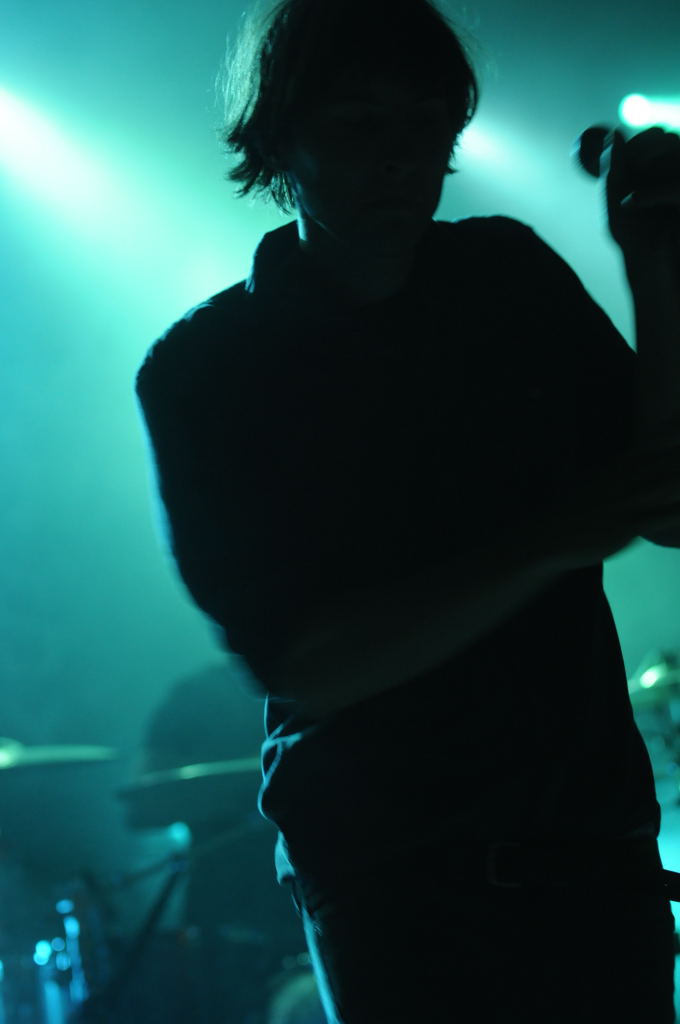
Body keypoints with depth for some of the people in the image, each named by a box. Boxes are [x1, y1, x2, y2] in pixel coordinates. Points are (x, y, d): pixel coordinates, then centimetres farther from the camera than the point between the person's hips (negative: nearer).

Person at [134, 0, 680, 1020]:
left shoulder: (511, 274, 4)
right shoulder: (203, 370, -7)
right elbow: (300, 666, -16)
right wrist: (551, 541, -25)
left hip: (591, 828, 3)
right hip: (384, 876, -3)